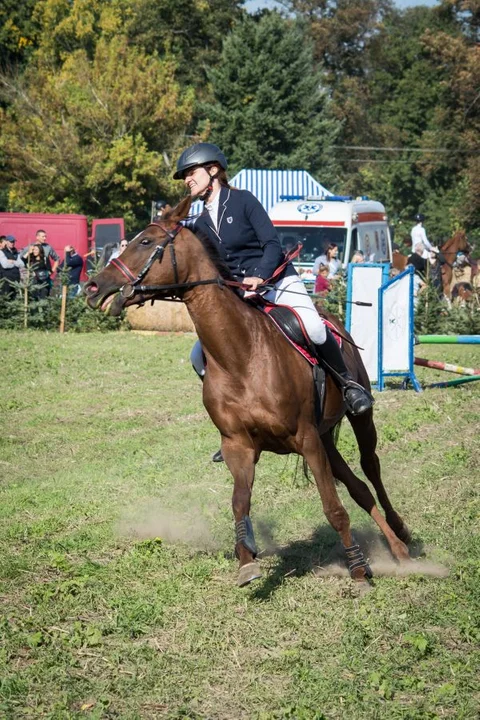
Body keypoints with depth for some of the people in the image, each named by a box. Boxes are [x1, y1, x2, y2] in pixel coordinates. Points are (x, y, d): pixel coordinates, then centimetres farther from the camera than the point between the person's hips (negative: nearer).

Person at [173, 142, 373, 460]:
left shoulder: (242, 200, -2)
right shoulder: (201, 225, 14)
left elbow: (272, 243, -11)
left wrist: (260, 277, -26)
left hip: (278, 282, -6)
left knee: (313, 329, -33)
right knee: (200, 356, -10)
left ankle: (348, 383, -6)